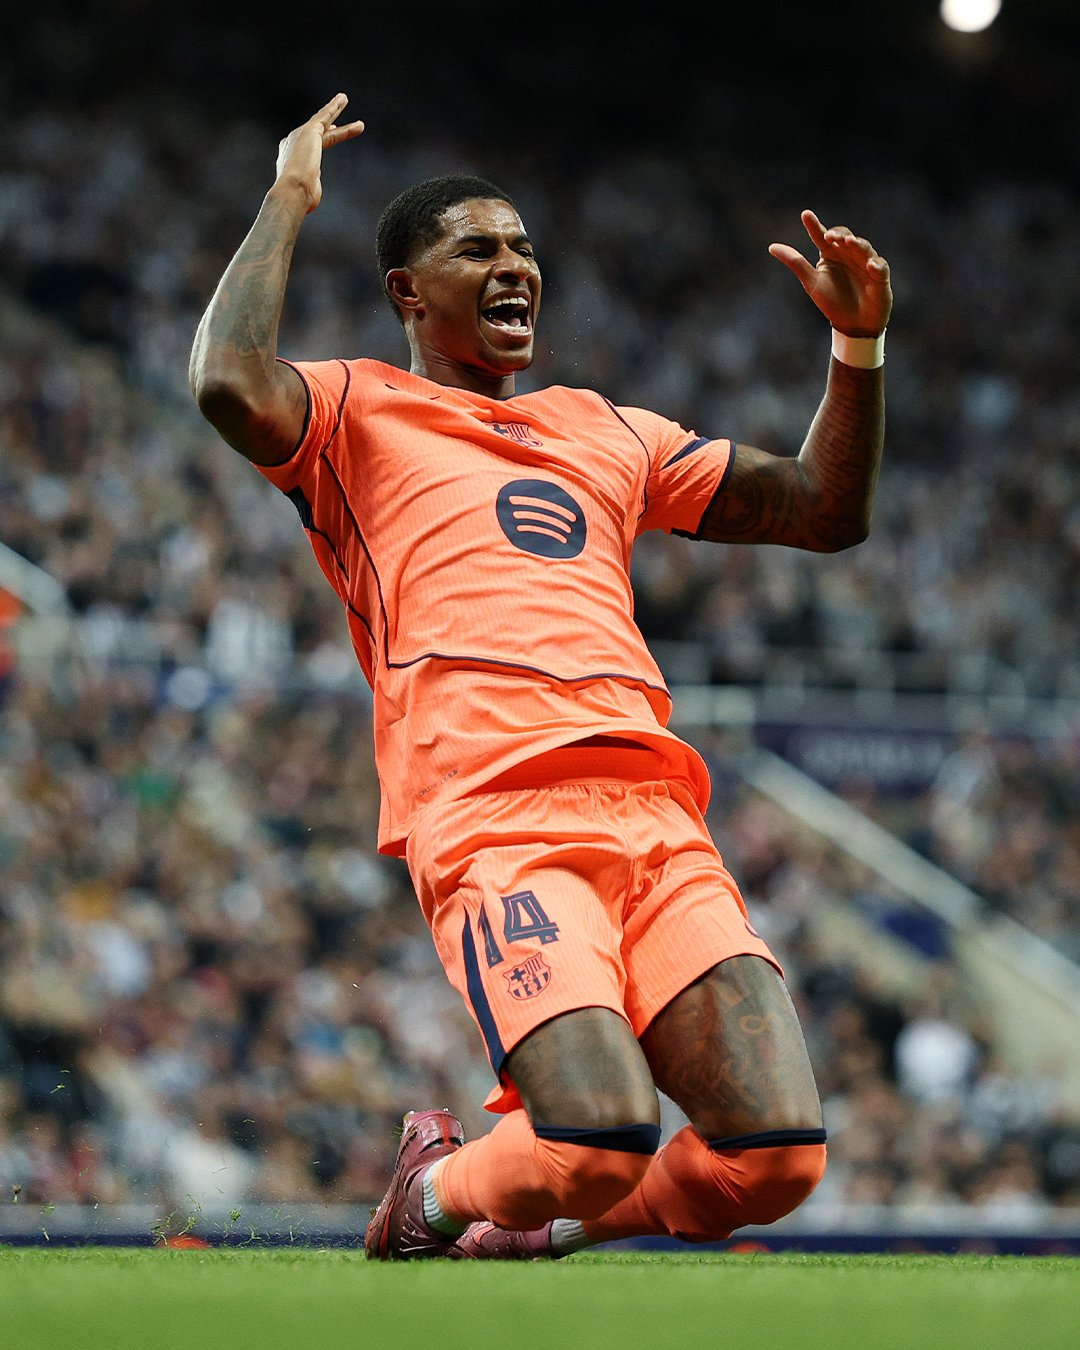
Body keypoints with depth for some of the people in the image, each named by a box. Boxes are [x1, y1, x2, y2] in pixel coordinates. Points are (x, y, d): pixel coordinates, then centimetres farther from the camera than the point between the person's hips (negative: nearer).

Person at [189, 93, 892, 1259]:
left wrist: (857, 344, 20)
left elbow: (826, 512, 34)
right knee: (604, 1135, -27)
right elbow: (230, 387, -10)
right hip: (493, 819, -6)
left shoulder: (604, 433, 30)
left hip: (655, 814, 6)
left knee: (777, 1157, -13)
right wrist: (287, 201, 1)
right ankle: (435, 1191, 8)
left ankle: (540, 1226, 17)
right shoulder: (358, 413, 13)